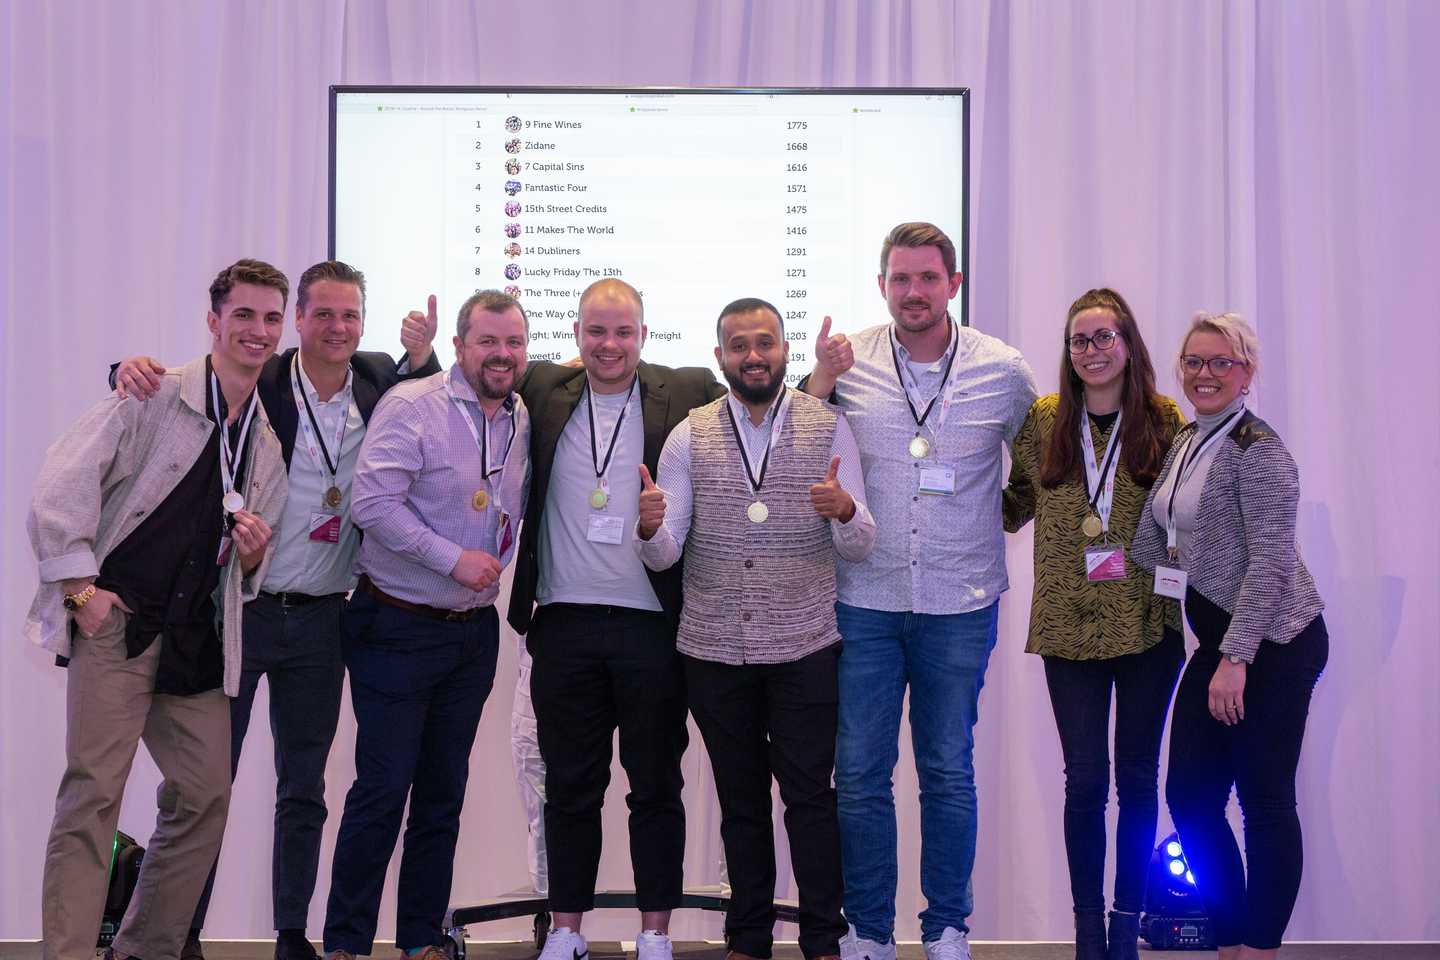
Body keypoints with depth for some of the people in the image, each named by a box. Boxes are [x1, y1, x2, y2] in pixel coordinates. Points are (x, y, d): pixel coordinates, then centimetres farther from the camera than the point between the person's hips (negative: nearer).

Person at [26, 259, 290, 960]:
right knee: (94, 791, -10)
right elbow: (62, 483, -10)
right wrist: (80, 587, -14)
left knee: (206, 795, 5)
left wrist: (252, 556, 0)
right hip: (115, 619, -6)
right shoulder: (153, 396, -2)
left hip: (196, 637, 6)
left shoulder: (269, 439, 16)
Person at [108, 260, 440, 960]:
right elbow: (167, 389, -5)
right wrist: (133, 370, -28)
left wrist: (422, 356, -11)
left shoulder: (379, 380, 2)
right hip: (238, 610, -4)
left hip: (320, 620, 4)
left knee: (304, 790, 12)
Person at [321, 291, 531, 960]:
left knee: (444, 792, 12)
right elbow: (372, 502, -21)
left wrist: (498, 566, 4)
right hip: (398, 628, -6)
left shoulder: (523, 421, 7)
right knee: (382, 790, -3)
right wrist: (453, 559, -20)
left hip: (474, 631, 6)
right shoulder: (411, 407, -13)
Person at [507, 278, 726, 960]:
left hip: (652, 623, -1)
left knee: (656, 787, 8)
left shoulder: (689, 395, 1)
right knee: (570, 786, 11)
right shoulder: (541, 392, 6)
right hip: (564, 623, 2)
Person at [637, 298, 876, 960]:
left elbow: (860, 548, -2)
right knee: (740, 800, 12)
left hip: (804, 649, -1)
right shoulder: (689, 437, 4)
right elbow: (663, 555, 0)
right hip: (714, 650, 2)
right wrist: (649, 526, -23)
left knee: (809, 796, 1)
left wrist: (845, 511, -25)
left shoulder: (829, 427, 1)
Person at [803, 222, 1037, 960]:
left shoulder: (1004, 371, 0)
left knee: (949, 774, 10)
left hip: (960, 606, 0)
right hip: (864, 601, 0)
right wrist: (818, 384, -10)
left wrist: (1000, 519, 7)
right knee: (859, 774, 5)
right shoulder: (847, 362, -2)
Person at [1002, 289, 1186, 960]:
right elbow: (1015, 507, 13)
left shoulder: (1163, 420, 0)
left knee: (1137, 775, 8)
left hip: (1148, 625, 0)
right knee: (1085, 778, 3)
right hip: (1071, 626, 0)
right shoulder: (1042, 421, 2)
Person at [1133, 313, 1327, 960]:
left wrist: (1234, 659, -21)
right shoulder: (1184, 444, 14)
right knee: (1189, 796, 8)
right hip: (1219, 641, 9)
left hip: (1272, 643, -9)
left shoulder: (1257, 448, -13)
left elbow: (1271, 561, -18)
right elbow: (1154, 543, 16)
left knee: (1265, 800, -1)